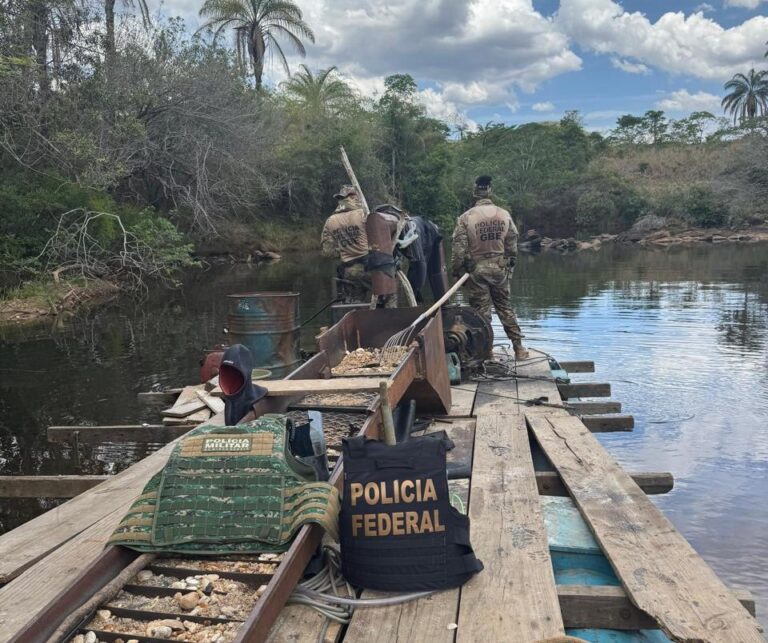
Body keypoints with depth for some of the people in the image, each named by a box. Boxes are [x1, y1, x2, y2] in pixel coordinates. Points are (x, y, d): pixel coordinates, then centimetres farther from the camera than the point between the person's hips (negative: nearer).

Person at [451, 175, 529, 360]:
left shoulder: (466, 218, -9)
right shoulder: (504, 215, 1)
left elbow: (459, 248, -9)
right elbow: (513, 245, 7)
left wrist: (456, 271, 2)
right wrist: (510, 265, 19)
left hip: (477, 270, -3)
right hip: (500, 268, 3)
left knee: (481, 311, 4)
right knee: (505, 307, 14)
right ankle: (519, 347, 15)